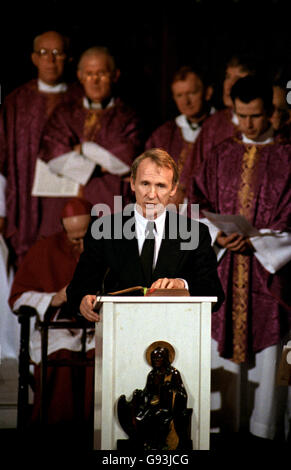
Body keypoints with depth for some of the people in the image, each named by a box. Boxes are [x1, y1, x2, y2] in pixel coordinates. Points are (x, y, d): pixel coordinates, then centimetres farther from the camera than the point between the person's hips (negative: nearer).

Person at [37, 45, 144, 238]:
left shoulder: (127, 118, 8)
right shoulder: (64, 115, 14)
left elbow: (127, 158, -8)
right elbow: (53, 156, -1)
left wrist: (83, 148, -2)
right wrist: (97, 167, -6)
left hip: (108, 206, -1)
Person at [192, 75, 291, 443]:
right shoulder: (220, 155, 10)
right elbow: (200, 206, 8)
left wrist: (254, 240, -15)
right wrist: (218, 235, -10)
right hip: (222, 271, 3)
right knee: (222, 356, 4)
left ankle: (262, 435, 9)